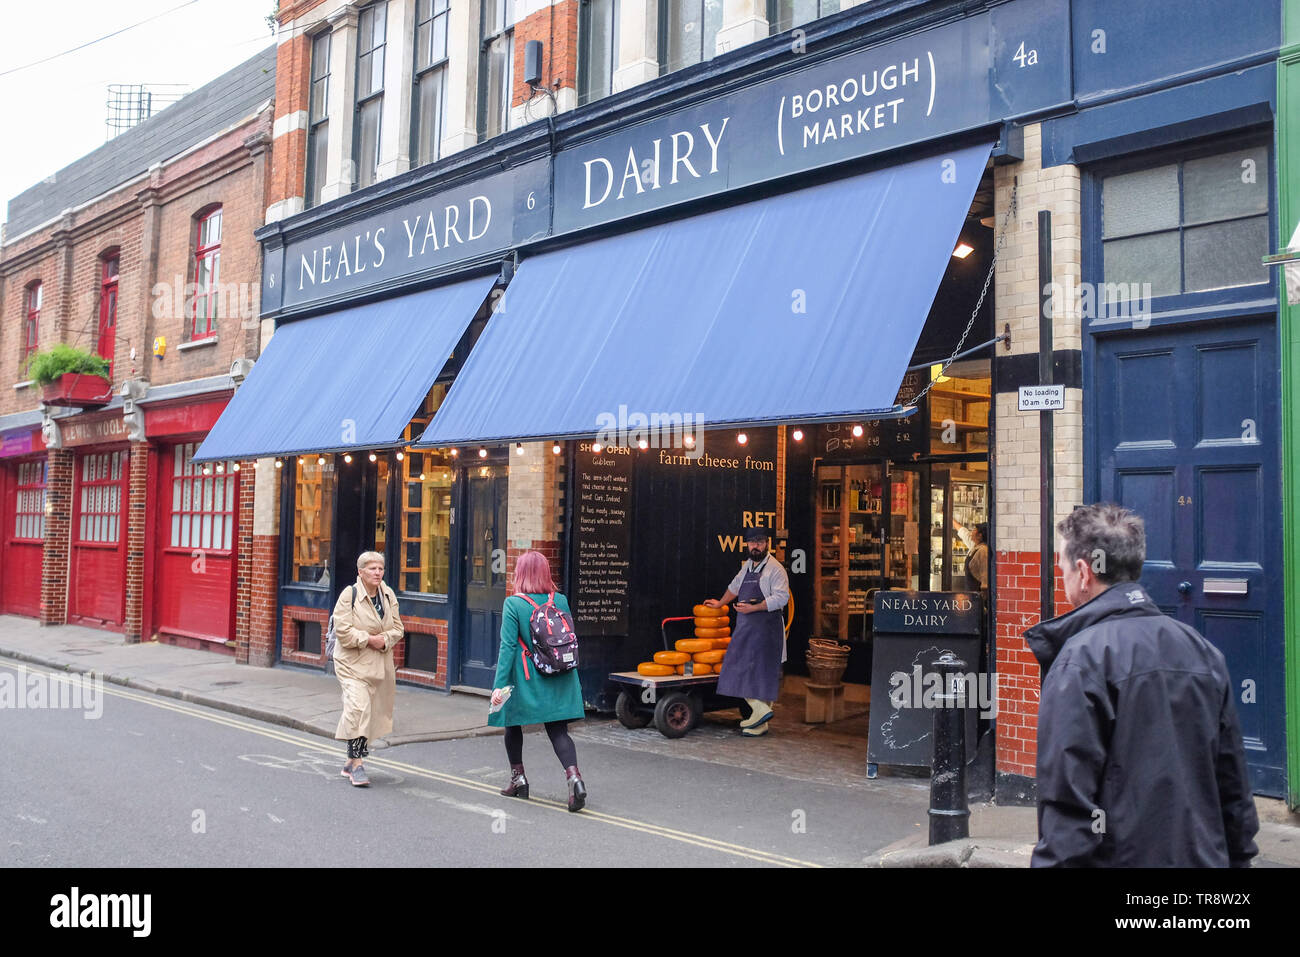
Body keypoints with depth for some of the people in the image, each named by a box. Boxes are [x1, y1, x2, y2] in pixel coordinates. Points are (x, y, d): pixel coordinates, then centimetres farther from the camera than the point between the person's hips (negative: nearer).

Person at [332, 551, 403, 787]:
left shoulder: (388, 595, 6)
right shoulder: (349, 594, -10)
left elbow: (398, 628, 9)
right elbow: (343, 630, -15)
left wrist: (385, 640, -11)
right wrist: (368, 639, -18)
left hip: (380, 664, 6)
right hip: (353, 663, -6)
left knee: (372, 712, 10)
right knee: (358, 708, -19)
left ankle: (351, 761, 25)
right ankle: (356, 764, -12)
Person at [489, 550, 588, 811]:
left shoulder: (513, 604, -11)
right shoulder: (561, 601, 1)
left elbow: (508, 646, -15)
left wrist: (499, 684, -13)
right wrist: (567, 671, 21)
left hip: (524, 679, -3)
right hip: (559, 681, 3)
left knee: (513, 725, 19)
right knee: (558, 731, 3)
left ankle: (518, 778, 29)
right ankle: (574, 776, -18)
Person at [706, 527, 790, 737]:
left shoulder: (775, 568, -7)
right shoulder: (747, 565, 17)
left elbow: (781, 597, -17)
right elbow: (735, 586, 34)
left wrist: (753, 608, -19)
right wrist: (720, 603, 44)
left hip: (766, 627, -8)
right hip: (745, 626, 8)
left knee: (762, 671, -8)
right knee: (741, 669, 3)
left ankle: (761, 724, -4)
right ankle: (759, 710, 9)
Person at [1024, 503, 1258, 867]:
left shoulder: (1081, 659, -17)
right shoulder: (1204, 651, 6)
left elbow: (1067, 800, -20)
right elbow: (1234, 785, 11)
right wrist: (1237, 858, 20)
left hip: (1122, 857, -6)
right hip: (1204, 856, 7)